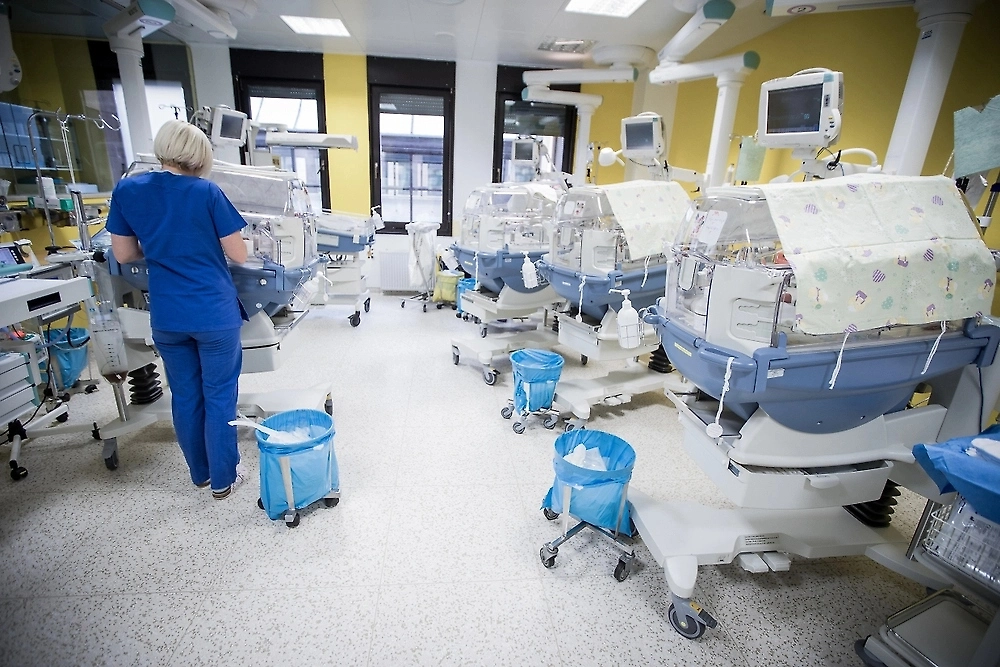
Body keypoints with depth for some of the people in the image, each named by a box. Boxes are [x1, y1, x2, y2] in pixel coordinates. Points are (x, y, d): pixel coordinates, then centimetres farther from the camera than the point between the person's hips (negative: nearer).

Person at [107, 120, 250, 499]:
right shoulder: (207, 193, -11)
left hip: (166, 318, 4)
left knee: (185, 396, 18)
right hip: (215, 314, -4)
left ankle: (200, 473, 35)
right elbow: (239, 256, -9)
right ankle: (223, 478, 23)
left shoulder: (126, 190, 0)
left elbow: (124, 255, 7)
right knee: (219, 396, 9)